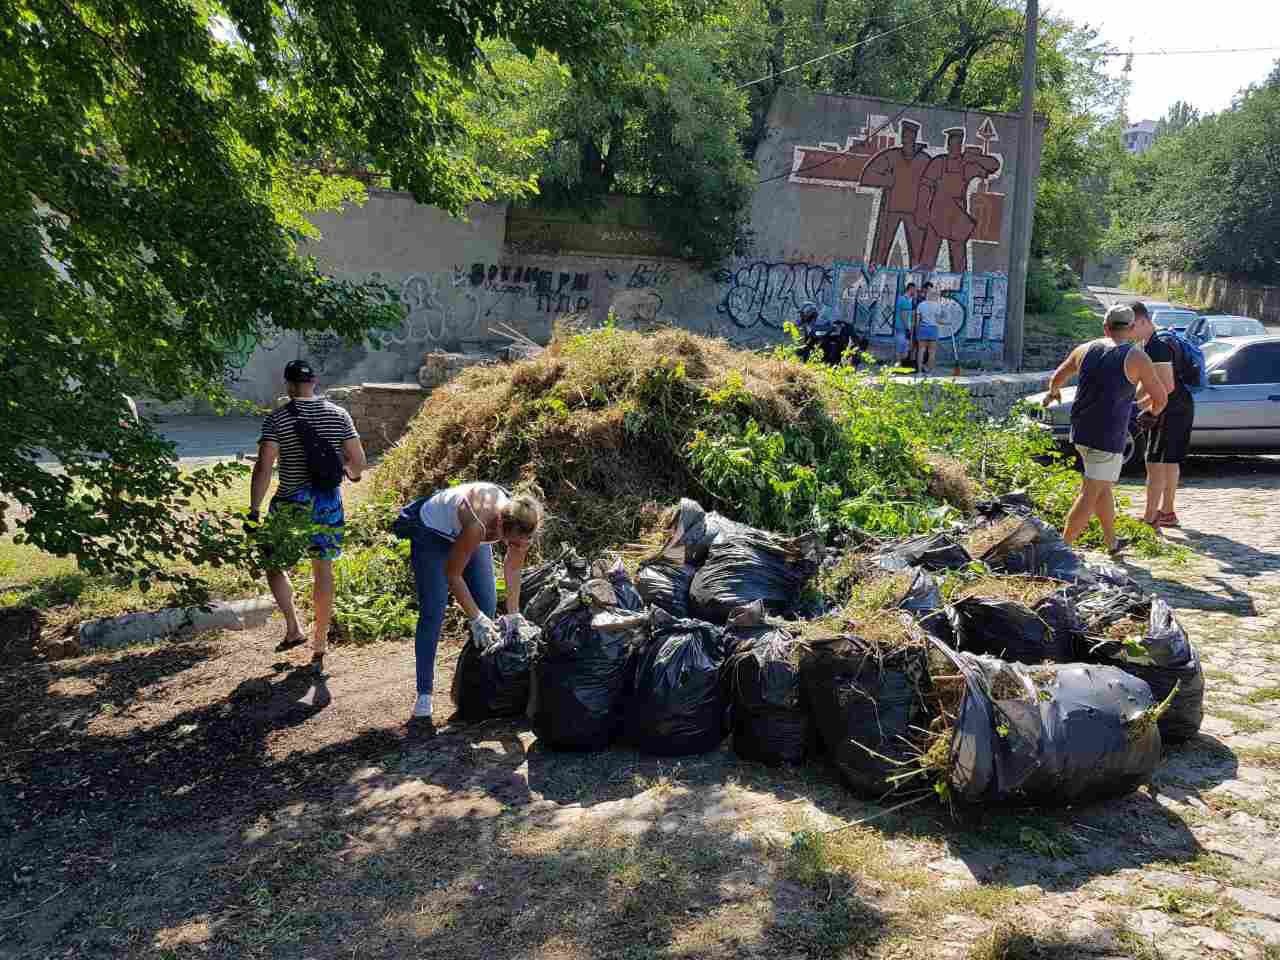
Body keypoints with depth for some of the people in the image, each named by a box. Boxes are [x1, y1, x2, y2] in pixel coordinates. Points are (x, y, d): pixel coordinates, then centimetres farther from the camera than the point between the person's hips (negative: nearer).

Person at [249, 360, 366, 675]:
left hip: (292, 503, -3)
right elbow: (358, 461, 1)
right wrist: (351, 474, 24)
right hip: (330, 501, 3)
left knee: (274, 564, 17)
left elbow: (264, 467, -14)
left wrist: (253, 510, -10)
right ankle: (319, 648, 17)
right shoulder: (339, 415, 1)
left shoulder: (277, 419, -8)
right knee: (323, 571, 12)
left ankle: (294, 628, 3)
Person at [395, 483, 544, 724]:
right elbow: (452, 574, -29)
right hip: (432, 530, -6)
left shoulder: (521, 524, -27)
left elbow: (513, 568, -8)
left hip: (467, 532, 6)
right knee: (433, 612, -13)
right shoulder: (477, 523, -43)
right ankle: (424, 695, -7)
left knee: (488, 608, 1)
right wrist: (476, 618, -25)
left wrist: (514, 614, -7)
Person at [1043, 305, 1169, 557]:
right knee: (1090, 494, -3)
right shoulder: (1137, 357, -5)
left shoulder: (1085, 349, 7)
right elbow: (1160, 396, 4)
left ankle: (1112, 543, 33)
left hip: (1080, 432, 6)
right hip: (1109, 436, -6)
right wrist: (1152, 410, 27)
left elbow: (1058, 377, 23)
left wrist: (1052, 393, 45)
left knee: (1104, 486, 21)